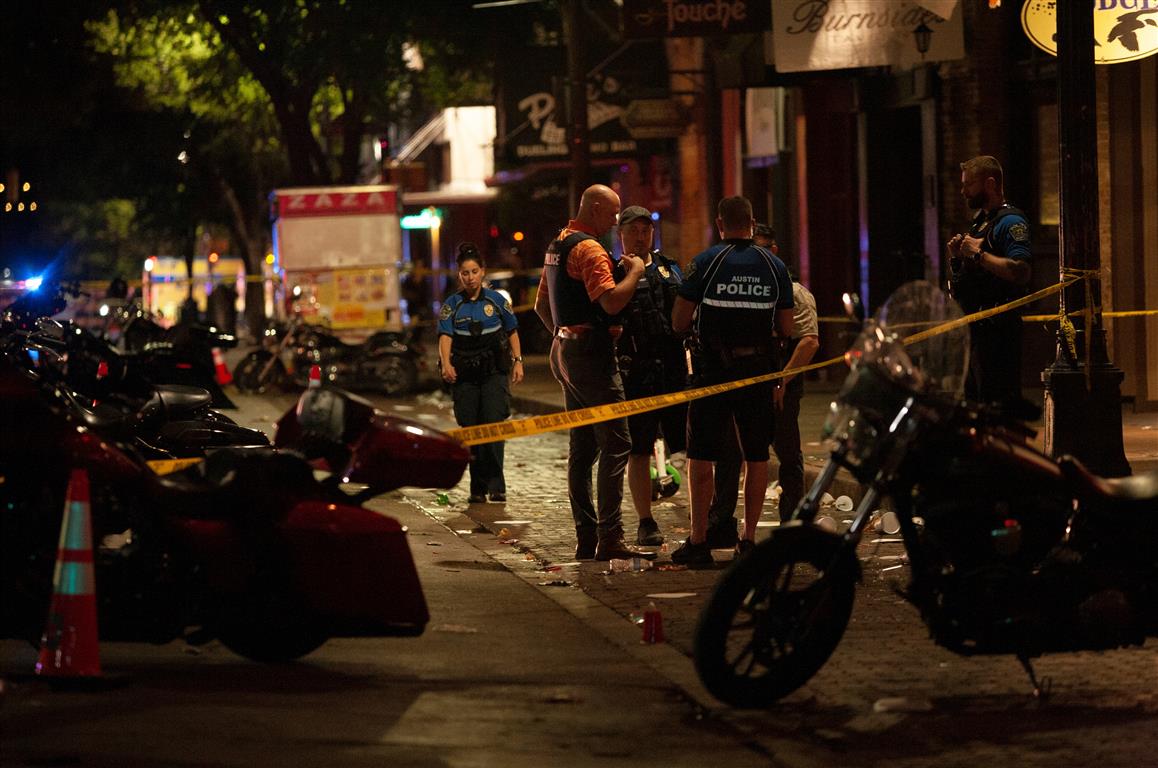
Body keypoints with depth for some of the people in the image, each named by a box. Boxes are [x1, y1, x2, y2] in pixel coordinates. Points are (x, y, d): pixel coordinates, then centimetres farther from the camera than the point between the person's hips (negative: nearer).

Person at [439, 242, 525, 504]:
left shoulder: (497, 300, 5)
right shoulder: (452, 305, 4)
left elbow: (512, 332, 15)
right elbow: (445, 336, -8)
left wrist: (518, 360, 6)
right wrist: (446, 363, -25)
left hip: (494, 371, -1)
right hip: (465, 374, 1)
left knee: (493, 422, -15)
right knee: (470, 428, 2)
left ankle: (496, 485, -13)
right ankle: (478, 488, 10)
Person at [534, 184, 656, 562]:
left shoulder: (557, 246, 17)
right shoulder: (588, 249, -15)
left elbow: (541, 305, 25)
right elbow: (612, 301, -25)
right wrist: (635, 271, -11)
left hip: (565, 350, 10)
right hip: (592, 352, -10)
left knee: (582, 446, 11)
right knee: (615, 443, -10)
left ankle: (585, 538, 11)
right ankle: (610, 538, -14)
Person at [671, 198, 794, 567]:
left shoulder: (705, 263, -6)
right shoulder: (775, 266, 3)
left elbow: (679, 322, -5)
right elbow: (786, 329, 6)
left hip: (713, 371, -3)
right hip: (759, 371, 3)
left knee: (701, 456, 3)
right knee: (757, 457, 10)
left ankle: (698, 541, 0)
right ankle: (749, 539, 10)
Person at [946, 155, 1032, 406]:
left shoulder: (1010, 222, -10)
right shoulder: (979, 221, 21)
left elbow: (1021, 272, -25)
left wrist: (979, 254, -20)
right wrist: (956, 258, 6)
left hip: (996, 330, -10)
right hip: (974, 328, 10)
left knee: (998, 402, -13)